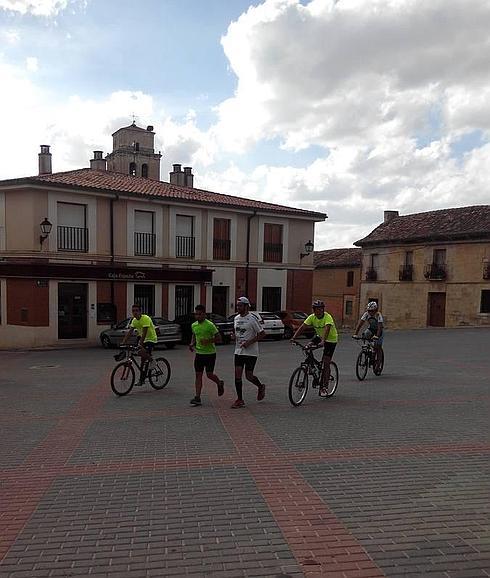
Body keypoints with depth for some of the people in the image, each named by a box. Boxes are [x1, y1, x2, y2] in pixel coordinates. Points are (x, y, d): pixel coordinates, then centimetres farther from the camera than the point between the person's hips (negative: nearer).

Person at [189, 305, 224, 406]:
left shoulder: (210, 325, -14)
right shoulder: (193, 325, 5)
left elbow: (219, 338, -11)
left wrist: (208, 341, -25)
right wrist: (192, 344, 5)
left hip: (210, 353, -5)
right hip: (199, 353, 5)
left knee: (209, 374, -2)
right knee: (198, 375, 2)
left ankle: (220, 383, 31)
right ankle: (197, 398, 4)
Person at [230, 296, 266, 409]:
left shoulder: (252, 319, -12)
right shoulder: (236, 318, 9)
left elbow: (261, 333, -11)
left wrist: (249, 342, -19)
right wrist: (233, 336, 1)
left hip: (251, 352, -6)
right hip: (238, 351, 6)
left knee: (249, 375, -1)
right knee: (237, 374, -1)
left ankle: (261, 387, 30)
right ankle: (240, 400, 8)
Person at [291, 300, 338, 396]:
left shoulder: (328, 317, -28)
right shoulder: (312, 317, -13)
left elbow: (327, 329, -44)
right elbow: (302, 327, -21)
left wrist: (323, 341, -59)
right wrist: (294, 338, -35)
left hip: (331, 339, -6)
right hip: (319, 337, 6)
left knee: (326, 363, -10)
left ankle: (324, 387, -3)